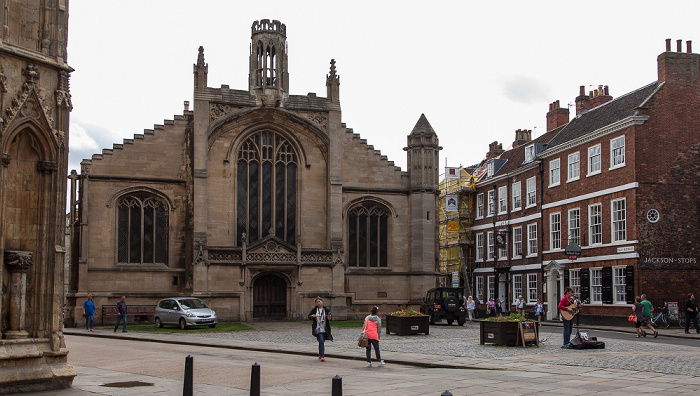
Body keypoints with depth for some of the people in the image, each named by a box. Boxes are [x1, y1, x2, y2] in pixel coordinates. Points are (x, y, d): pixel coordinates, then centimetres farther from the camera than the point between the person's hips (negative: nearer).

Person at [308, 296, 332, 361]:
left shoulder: (326, 309, 1)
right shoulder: (314, 309, 0)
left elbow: (329, 318, 3)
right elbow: (309, 316, 6)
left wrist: (329, 318, -20)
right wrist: (312, 316, -16)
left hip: (325, 329, 2)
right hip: (317, 328, -2)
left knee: (321, 342, 12)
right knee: (321, 341, -18)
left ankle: (320, 355, 31)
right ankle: (322, 356, -17)